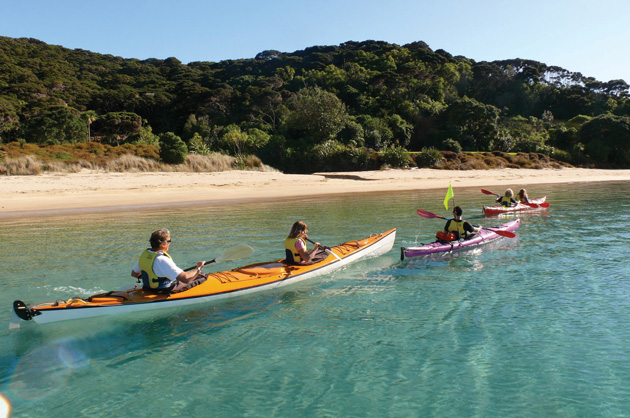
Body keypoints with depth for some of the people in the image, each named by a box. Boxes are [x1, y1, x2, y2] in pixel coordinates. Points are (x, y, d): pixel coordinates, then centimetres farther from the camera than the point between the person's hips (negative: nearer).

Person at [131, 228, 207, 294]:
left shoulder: (145, 254, -4)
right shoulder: (162, 260, -31)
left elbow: (134, 273, 11)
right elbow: (186, 278, -35)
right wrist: (198, 268, -19)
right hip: (167, 291, -9)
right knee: (202, 277, 6)